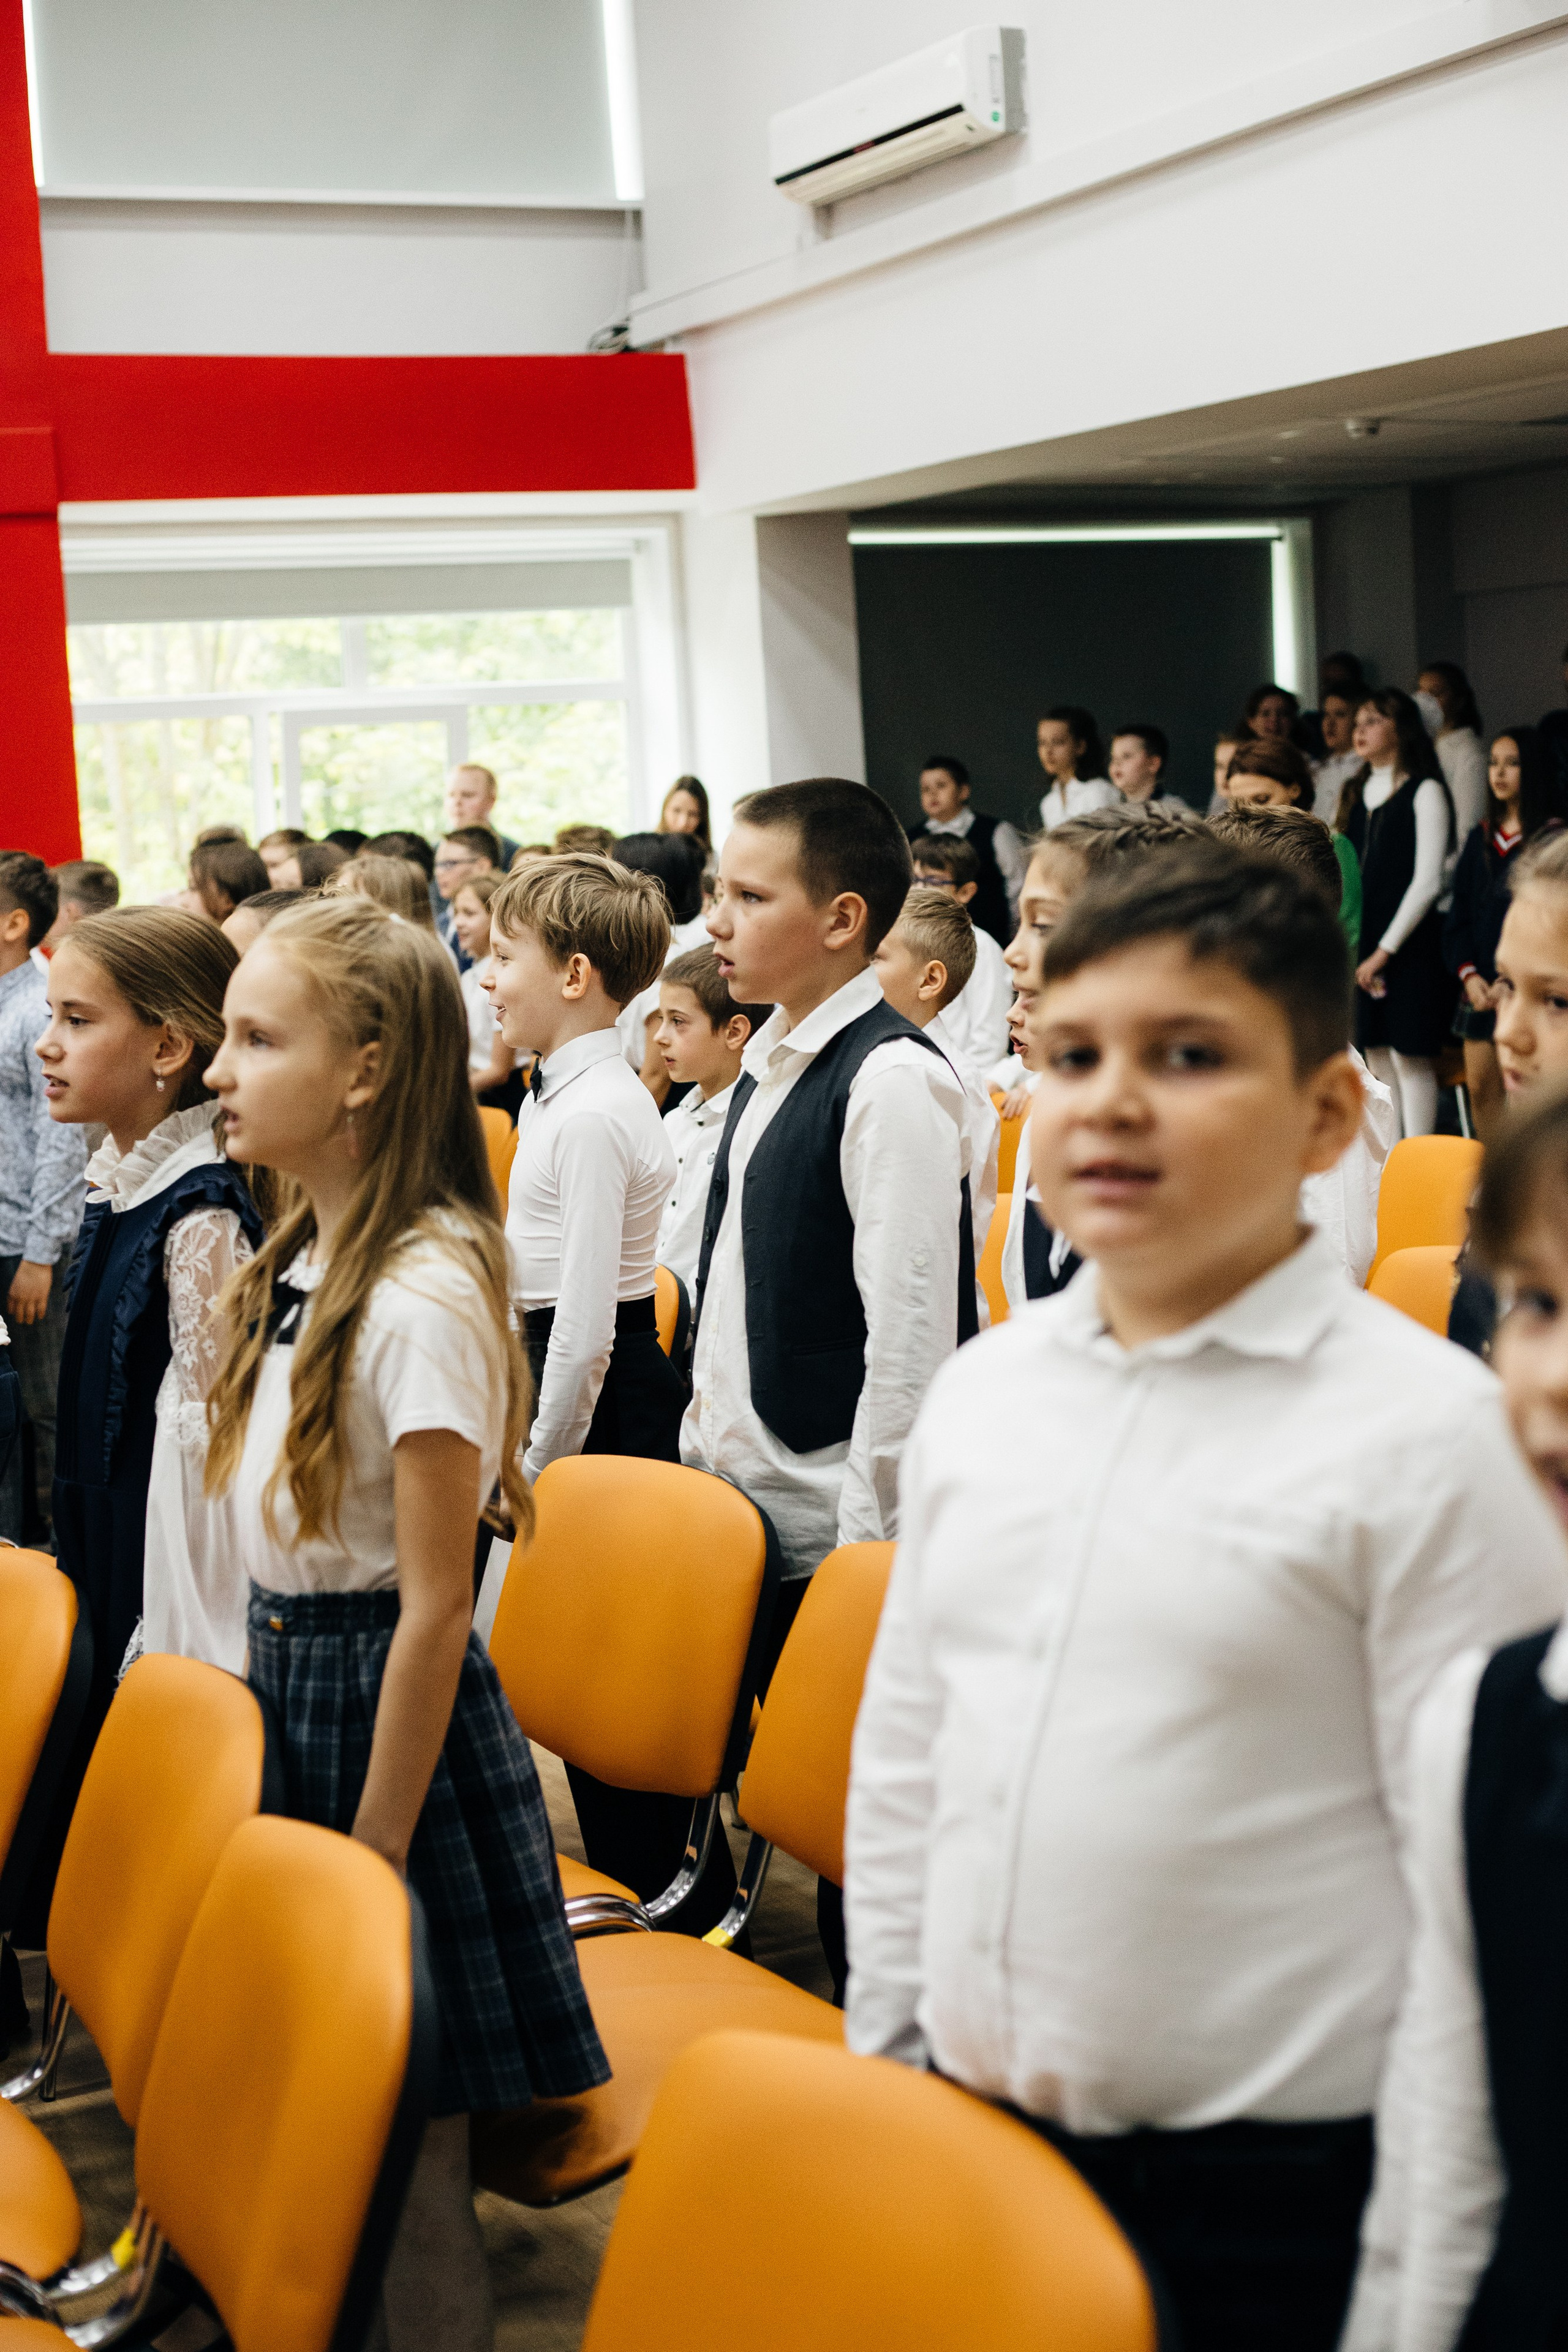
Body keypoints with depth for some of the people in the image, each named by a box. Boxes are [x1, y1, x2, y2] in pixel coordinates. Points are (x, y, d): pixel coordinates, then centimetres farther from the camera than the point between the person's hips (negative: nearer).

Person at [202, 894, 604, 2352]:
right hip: (283, 1681, 8)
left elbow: (434, 1607, -20)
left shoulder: (426, 1293, -22)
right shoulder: (302, 1264, 5)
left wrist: (370, 1860, -17)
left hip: (390, 1700, -8)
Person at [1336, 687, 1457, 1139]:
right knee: (1376, 1056, 6)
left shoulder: (1424, 792, -5)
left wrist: (1386, 949, -13)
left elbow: (1427, 881, -10)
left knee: (1410, 1058, -6)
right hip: (1362, 945, 6)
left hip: (1409, 945, -6)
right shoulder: (1356, 793, 15)